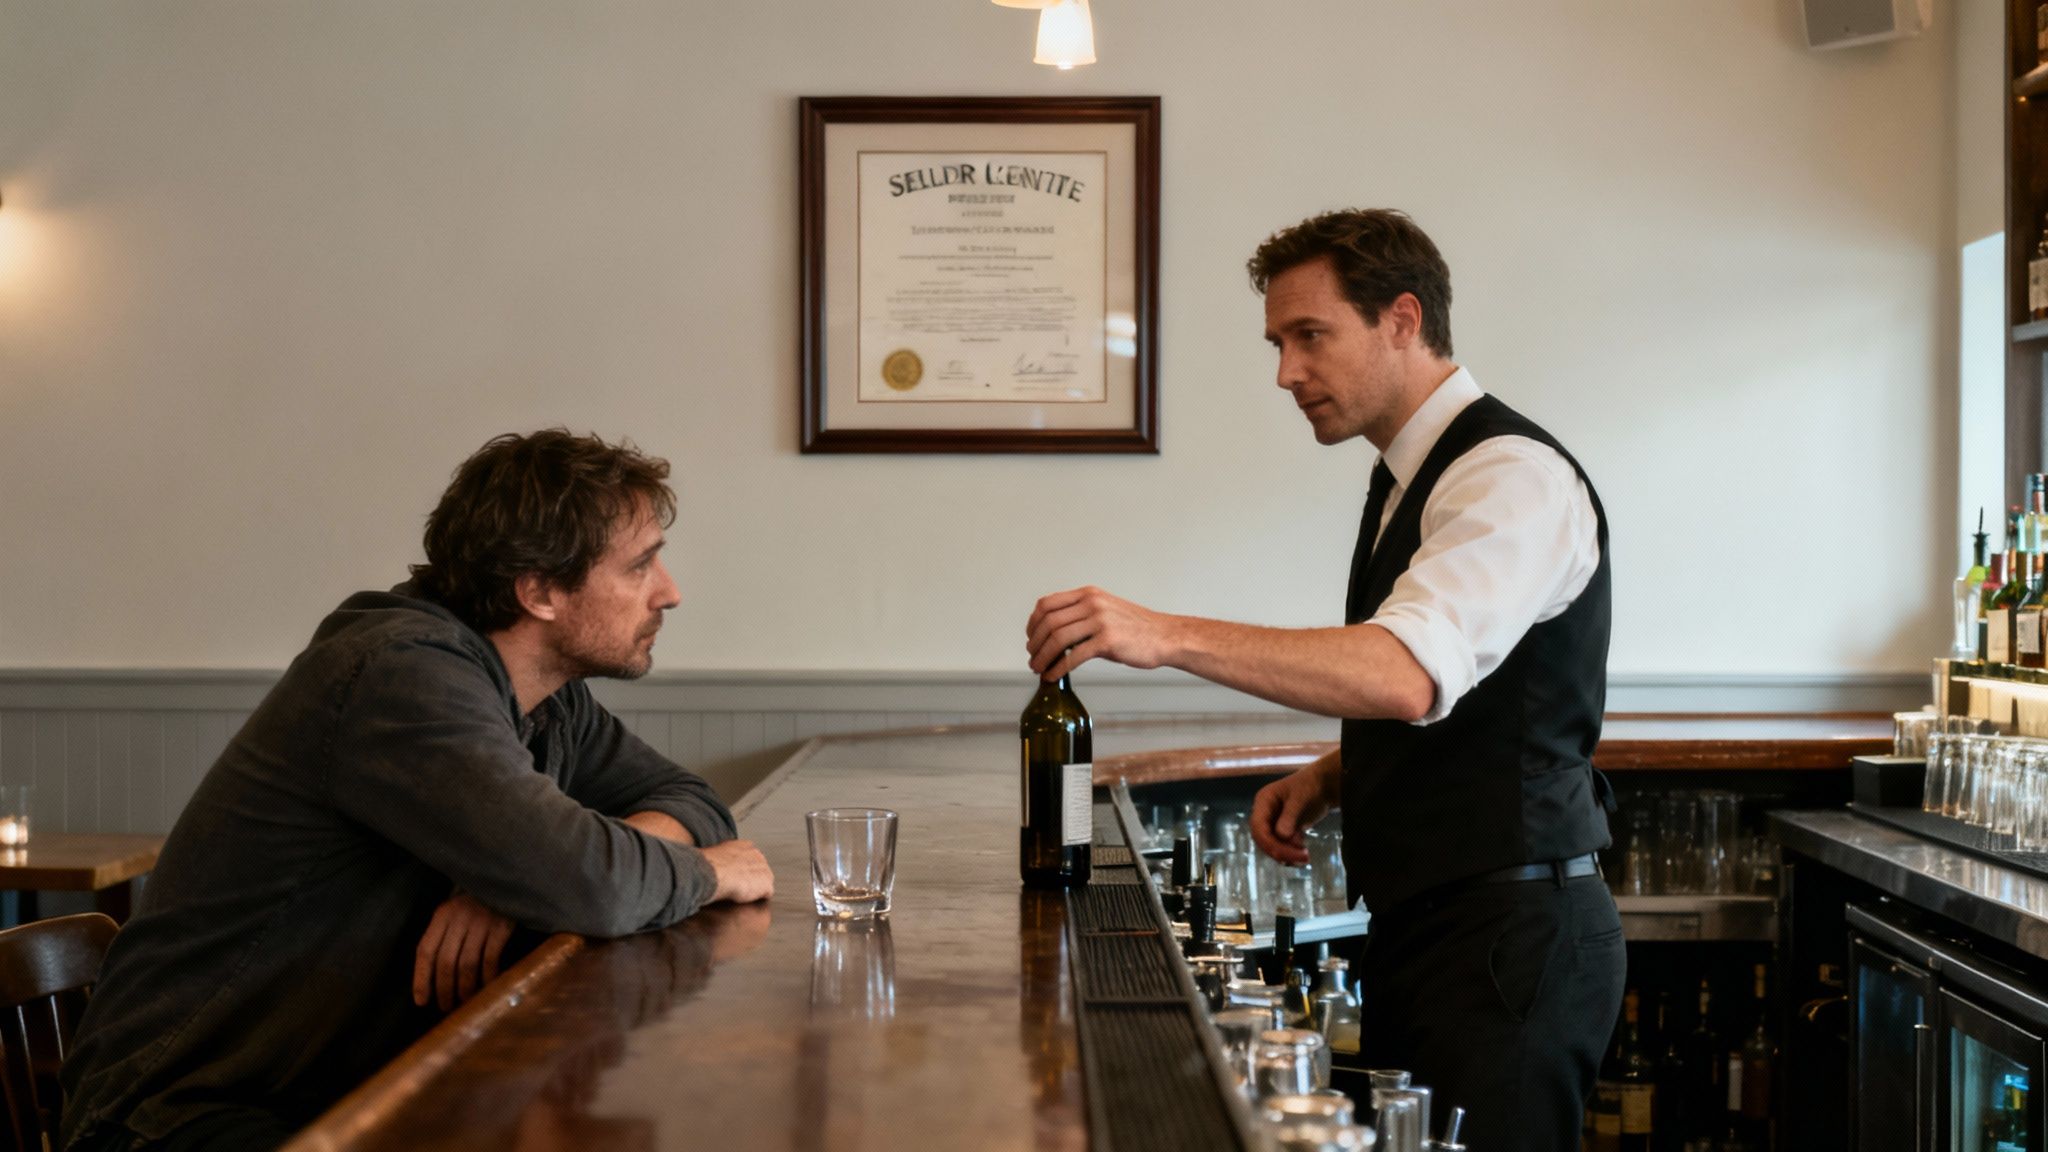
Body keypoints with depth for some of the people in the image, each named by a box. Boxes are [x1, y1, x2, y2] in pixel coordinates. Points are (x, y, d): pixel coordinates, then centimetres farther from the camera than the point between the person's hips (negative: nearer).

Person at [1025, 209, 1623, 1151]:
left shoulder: (1513, 475, -16)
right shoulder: (1408, 479, 15)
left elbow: (1408, 675, -33)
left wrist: (1165, 636, -37)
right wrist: (1328, 776, 7)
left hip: (1509, 933, -9)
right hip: (1420, 929, 10)